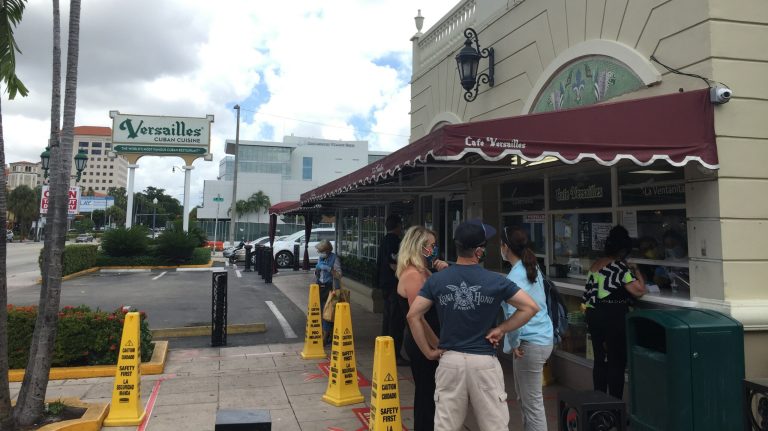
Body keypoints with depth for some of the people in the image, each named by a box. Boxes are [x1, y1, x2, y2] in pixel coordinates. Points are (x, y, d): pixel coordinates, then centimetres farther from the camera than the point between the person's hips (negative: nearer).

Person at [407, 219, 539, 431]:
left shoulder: (436, 280, -2)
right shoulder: (495, 281, -7)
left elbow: (413, 315, -3)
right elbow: (531, 307, -4)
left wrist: (428, 351, 4)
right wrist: (501, 329, 1)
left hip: (450, 360, 2)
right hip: (484, 362, -2)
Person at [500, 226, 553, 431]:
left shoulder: (515, 276, -19)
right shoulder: (533, 268, 8)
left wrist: (514, 343, -16)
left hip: (530, 344, -9)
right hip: (543, 337, 9)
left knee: (532, 403, 2)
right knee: (524, 397, 21)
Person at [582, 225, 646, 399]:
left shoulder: (595, 265, 9)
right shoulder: (620, 267, -13)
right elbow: (639, 291, -15)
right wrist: (637, 273, 1)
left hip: (594, 317, 7)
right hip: (614, 319, -7)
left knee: (600, 360, 15)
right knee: (617, 363, 3)